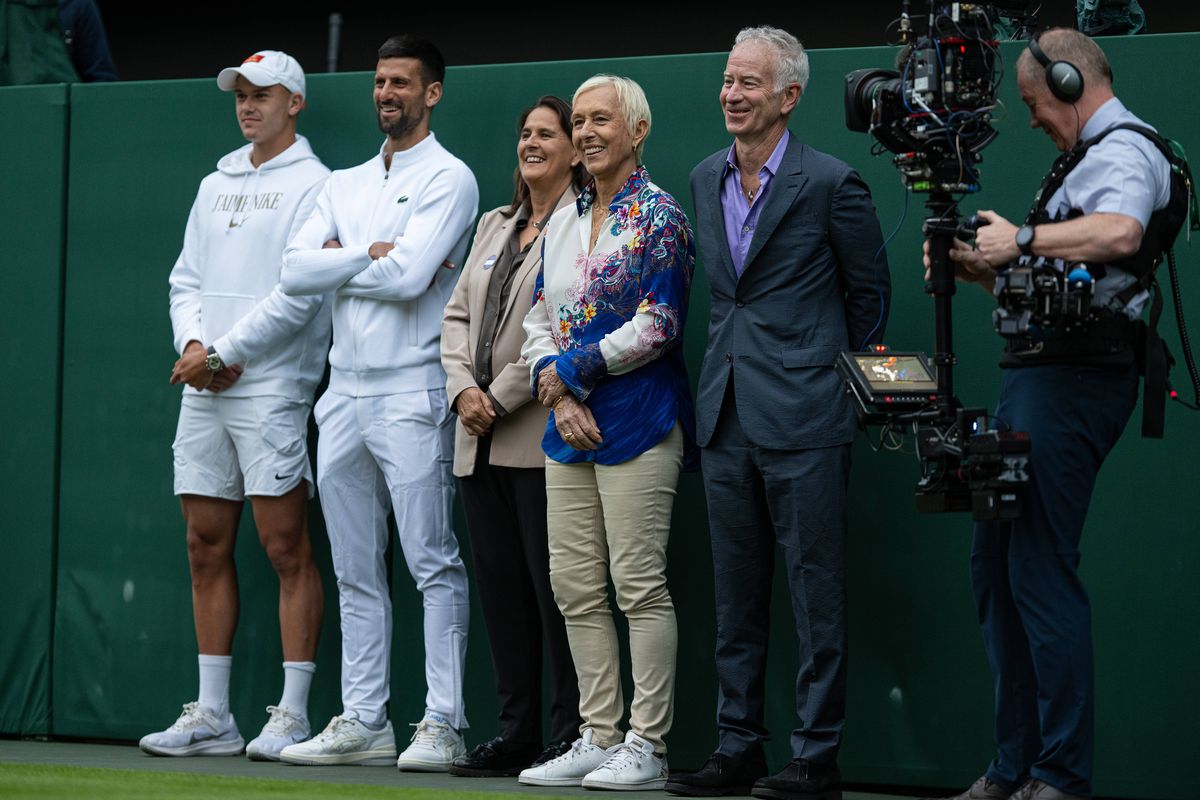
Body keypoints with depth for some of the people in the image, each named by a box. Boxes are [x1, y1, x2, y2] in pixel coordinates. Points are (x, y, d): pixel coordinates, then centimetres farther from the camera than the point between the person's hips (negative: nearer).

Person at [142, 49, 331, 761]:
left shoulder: (312, 184, -4)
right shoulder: (216, 185, 19)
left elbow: (297, 296, -12)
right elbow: (187, 279, 18)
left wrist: (220, 354, -12)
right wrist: (193, 342, -2)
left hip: (272, 389, -7)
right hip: (202, 390, 7)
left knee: (287, 548, -7)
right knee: (207, 548, 6)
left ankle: (293, 716, -5)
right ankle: (212, 716, 10)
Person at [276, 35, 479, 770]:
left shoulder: (449, 179, -3)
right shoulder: (346, 185, 18)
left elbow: (408, 276, -17)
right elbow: (295, 270, 4)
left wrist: (340, 262, -2)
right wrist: (370, 254, -7)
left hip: (411, 392, -7)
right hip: (344, 391, 7)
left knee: (433, 563, -7)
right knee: (356, 570, 9)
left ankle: (443, 724, -6)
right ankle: (364, 722, 13)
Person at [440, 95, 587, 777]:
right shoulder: (497, 224, 19)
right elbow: (458, 314, 16)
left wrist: (498, 397, -12)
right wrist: (463, 388, -1)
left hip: (542, 437, -8)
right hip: (481, 441, 8)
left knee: (554, 587, -6)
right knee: (501, 587, 8)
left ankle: (571, 737, -1)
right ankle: (517, 733, 13)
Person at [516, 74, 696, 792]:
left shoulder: (657, 216, -6)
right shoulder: (563, 220, 16)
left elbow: (657, 327, -13)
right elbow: (539, 319, 14)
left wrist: (569, 370, -9)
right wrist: (559, 396, -3)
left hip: (637, 421, -8)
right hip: (571, 426, 8)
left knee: (638, 583, -7)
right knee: (575, 585, 7)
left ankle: (647, 747, -3)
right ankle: (599, 739, 14)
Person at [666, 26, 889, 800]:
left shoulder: (831, 183, -7)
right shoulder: (706, 180, 12)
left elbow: (871, 291, 2)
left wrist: (843, 379, 7)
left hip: (804, 417, -7)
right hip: (728, 416, 7)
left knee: (817, 593, -3)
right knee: (736, 596, 10)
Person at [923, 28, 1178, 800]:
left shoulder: (1124, 151, -8)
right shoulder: (1092, 157, 24)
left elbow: (1120, 233, -31)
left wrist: (1021, 239, -22)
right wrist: (977, 268, 13)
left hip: (1072, 381, -11)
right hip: (1037, 376, 11)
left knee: (1041, 574, -12)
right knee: (997, 566, 11)